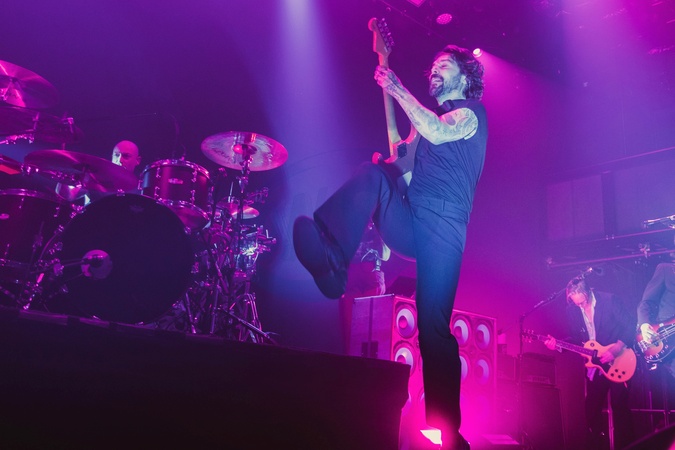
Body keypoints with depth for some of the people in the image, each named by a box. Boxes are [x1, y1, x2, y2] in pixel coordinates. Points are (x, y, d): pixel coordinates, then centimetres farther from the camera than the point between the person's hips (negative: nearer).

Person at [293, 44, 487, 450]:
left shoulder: (473, 110, 9)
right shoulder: (427, 114, 31)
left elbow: (438, 132, -14)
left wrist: (398, 89, -8)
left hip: (443, 224, -6)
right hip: (409, 222, 6)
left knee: (434, 324, -14)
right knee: (373, 173, -23)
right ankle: (331, 260, -40)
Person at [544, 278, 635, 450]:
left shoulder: (610, 300, -14)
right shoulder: (571, 310, -1)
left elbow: (630, 327, -13)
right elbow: (575, 339, 6)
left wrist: (617, 348, -24)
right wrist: (558, 345, -12)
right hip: (594, 366, 4)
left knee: (620, 409, 0)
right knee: (591, 410, 7)